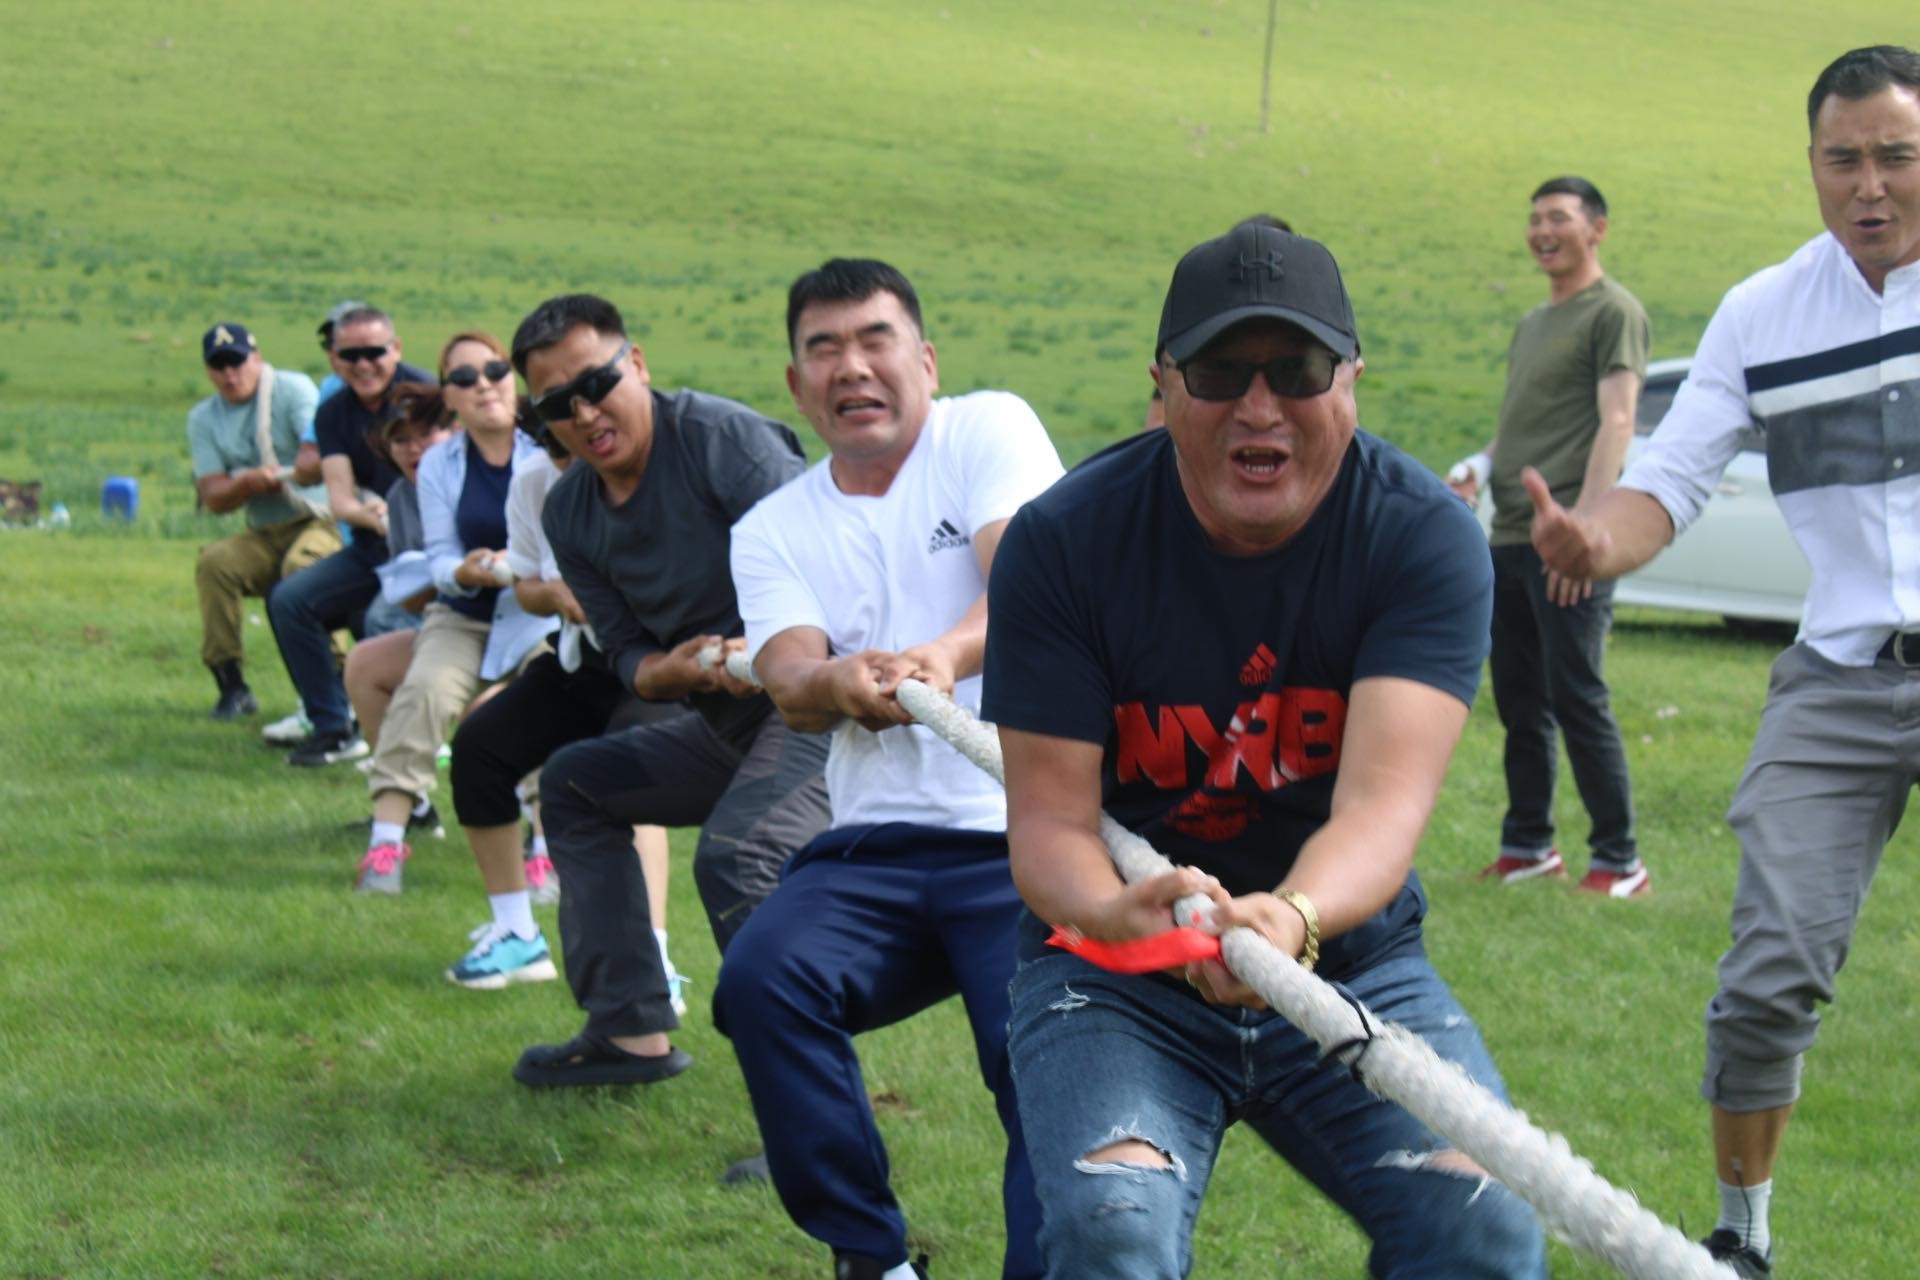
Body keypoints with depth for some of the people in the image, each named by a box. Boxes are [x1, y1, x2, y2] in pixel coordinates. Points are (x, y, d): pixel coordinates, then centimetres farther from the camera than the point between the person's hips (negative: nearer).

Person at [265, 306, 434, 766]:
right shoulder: (333, 414, 8)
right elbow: (340, 498, -4)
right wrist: (371, 516, -27)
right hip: (371, 547, 6)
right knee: (289, 600, -9)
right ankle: (332, 728, -4)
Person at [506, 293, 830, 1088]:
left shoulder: (721, 436, -16)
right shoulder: (568, 515, 7)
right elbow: (626, 652, 6)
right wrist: (674, 670, -18)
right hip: (724, 726, 9)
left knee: (733, 854, -31)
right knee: (574, 781, 16)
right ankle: (630, 1032, 17)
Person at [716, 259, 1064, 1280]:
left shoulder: (989, 430, 5)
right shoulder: (772, 531, 14)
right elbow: (788, 683, -3)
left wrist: (941, 654, -36)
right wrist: (837, 683, -29)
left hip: (1029, 839, -3)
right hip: (873, 848, 3)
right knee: (762, 977, -24)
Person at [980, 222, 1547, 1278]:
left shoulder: (1426, 535, -12)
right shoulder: (1061, 540, -11)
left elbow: (1385, 803, -24)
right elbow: (1047, 820, -15)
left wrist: (1293, 917, -48)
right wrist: (1127, 911, -39)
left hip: (1351, 963, 1)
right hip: (1115, 974, -1)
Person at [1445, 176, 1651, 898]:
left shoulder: (1614, 312, -4)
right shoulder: (1532, 324, 22)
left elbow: (1615, 422, -13)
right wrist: (1480, 467, 9)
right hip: (1510, 538, 8)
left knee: (1577, 698, -9)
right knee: (1518, 701, 10)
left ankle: (1619, 863, -3)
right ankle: (1528, 845, 19)